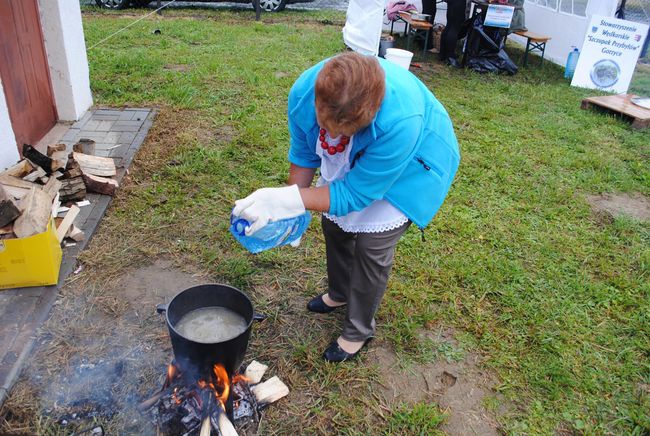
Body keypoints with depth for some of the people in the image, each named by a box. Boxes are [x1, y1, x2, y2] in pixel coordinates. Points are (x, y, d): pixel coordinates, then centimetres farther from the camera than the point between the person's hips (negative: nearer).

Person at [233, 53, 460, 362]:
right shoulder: (304, 91, -29)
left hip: (411, 162, -5)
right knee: (333, 221, 12)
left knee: (372, 244, -10)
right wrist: (288, 211, -8)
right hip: (352, 161, 6)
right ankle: (340, 293, 43)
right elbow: (303, 155, -10)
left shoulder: (401, 122, -45)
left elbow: (355, 194, -35)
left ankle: (359, 330, 16)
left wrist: (287, 201, -40)